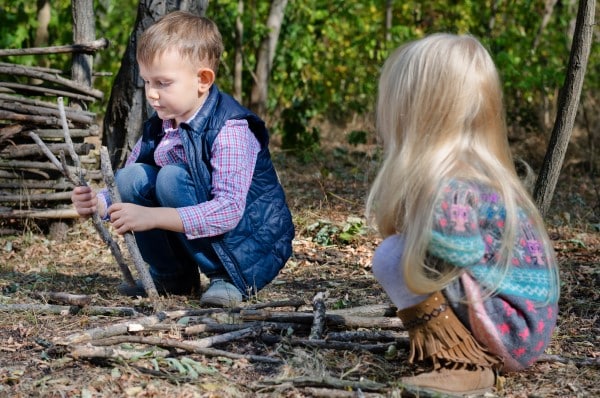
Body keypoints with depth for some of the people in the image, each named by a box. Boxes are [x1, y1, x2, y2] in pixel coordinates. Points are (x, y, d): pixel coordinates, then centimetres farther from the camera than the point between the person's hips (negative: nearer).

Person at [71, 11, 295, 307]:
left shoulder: (229, 129, -23)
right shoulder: (158, 129, 0)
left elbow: (228, 211, -33)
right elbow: (126, 193, 4)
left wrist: (151, 217, -37)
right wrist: (97, 203, -19)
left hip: (255, 251, -7)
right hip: (194, 239, 7)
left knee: (172, 178, -26)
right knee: (131, 177, -10)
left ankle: (228, 278, -14)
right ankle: (172, 276, 5)